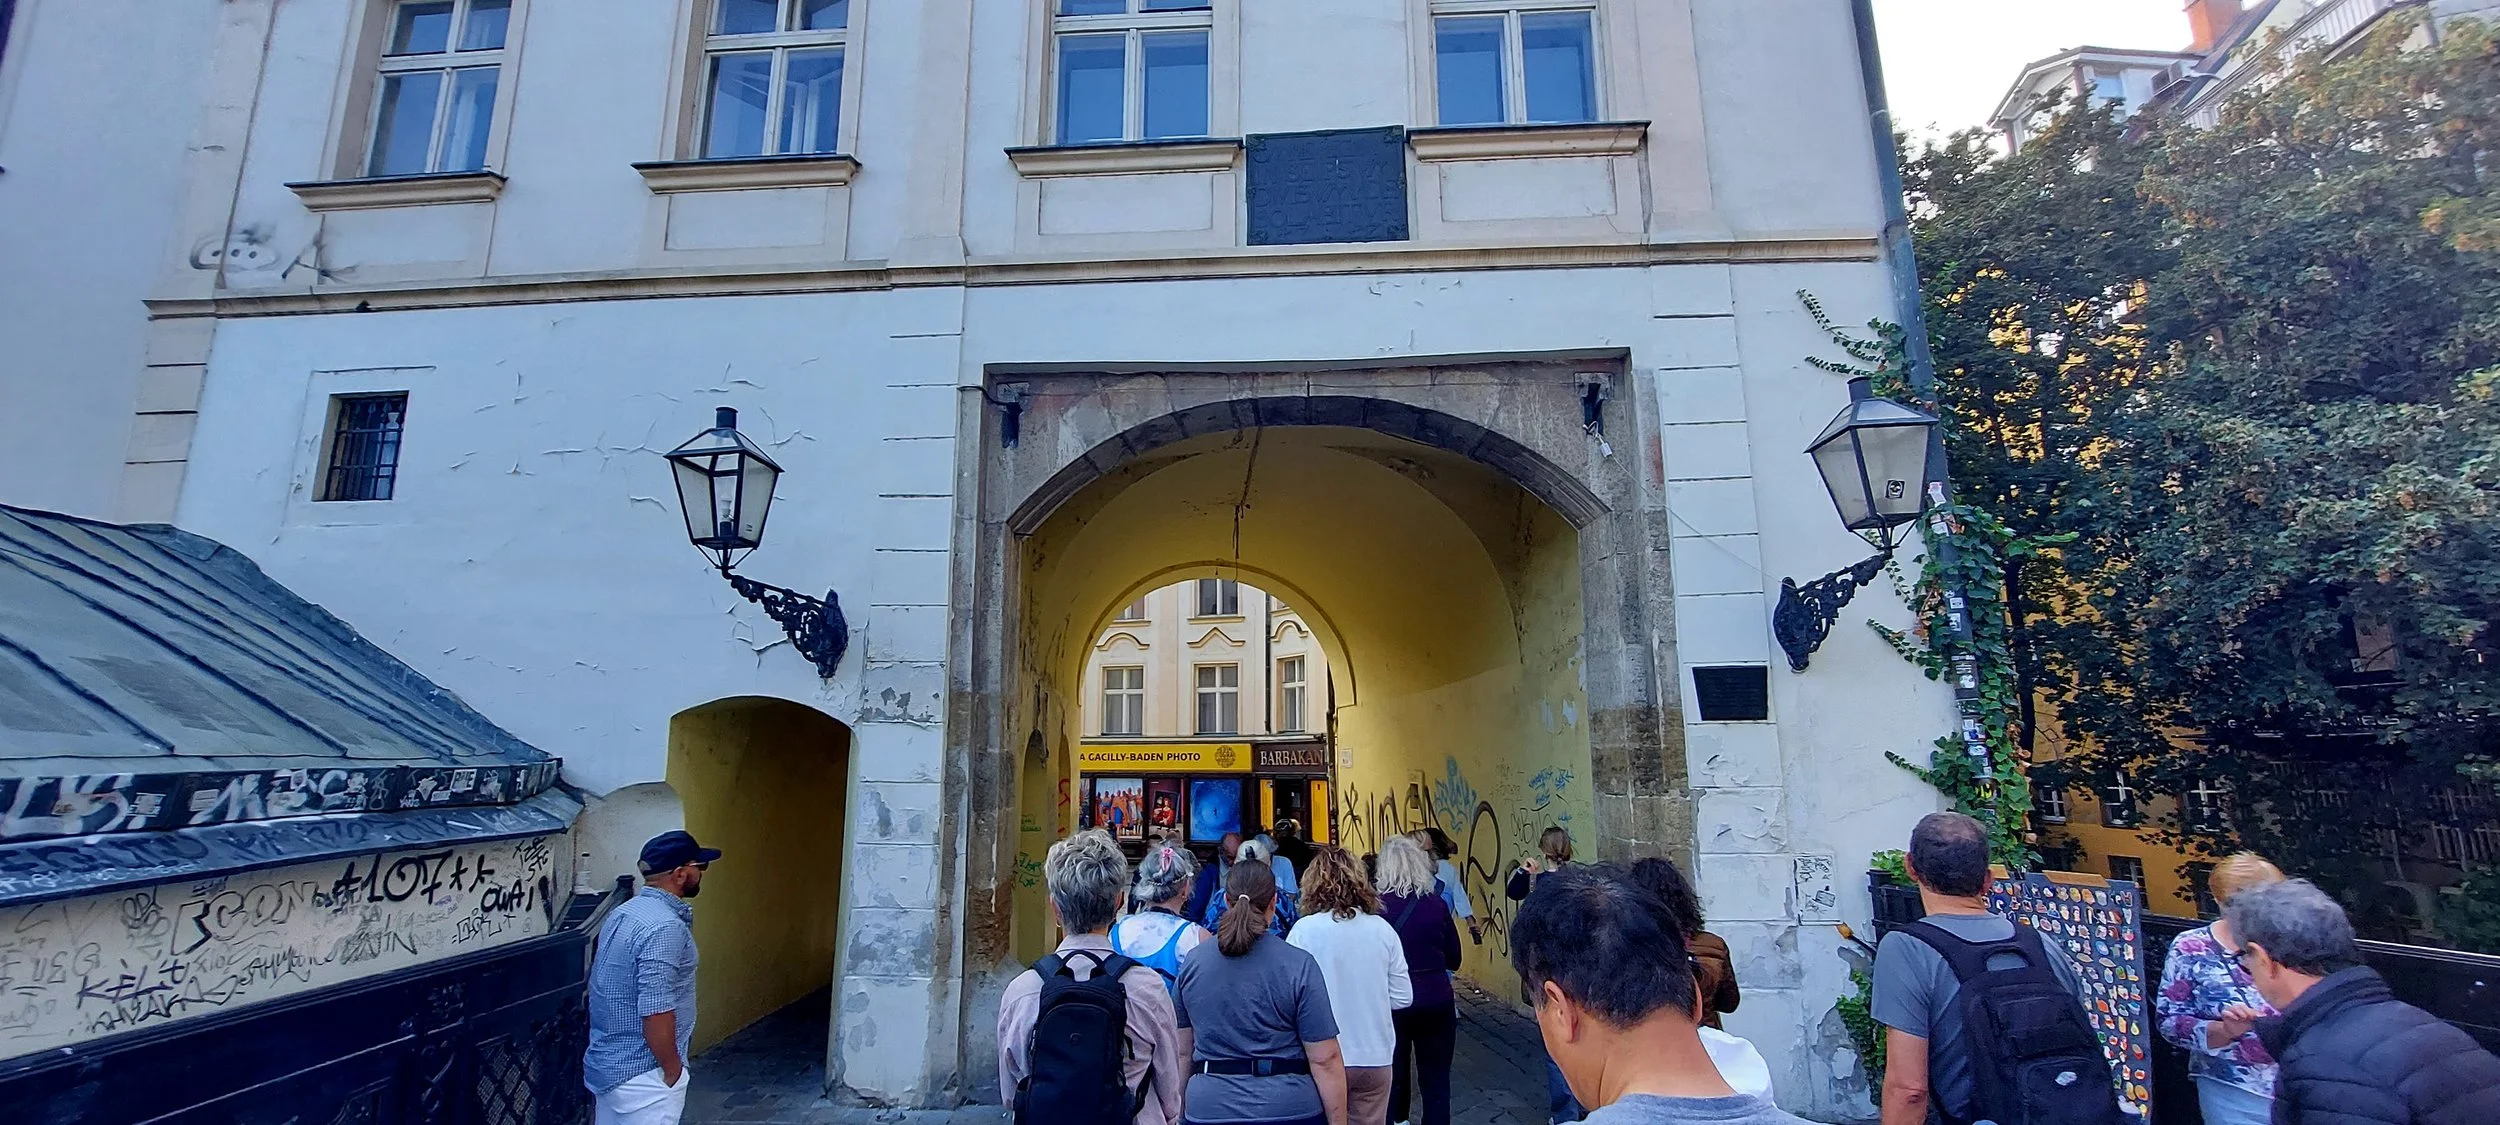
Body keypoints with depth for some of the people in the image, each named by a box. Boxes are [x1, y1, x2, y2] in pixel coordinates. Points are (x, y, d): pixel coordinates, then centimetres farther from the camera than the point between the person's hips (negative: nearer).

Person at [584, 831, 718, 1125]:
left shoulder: (623, 912, 5)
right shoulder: (665, 927, -26)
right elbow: (655, 1012, -27)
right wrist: (673, 1071, -16)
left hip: (608, 1062, 9)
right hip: (643, 1072, -9)